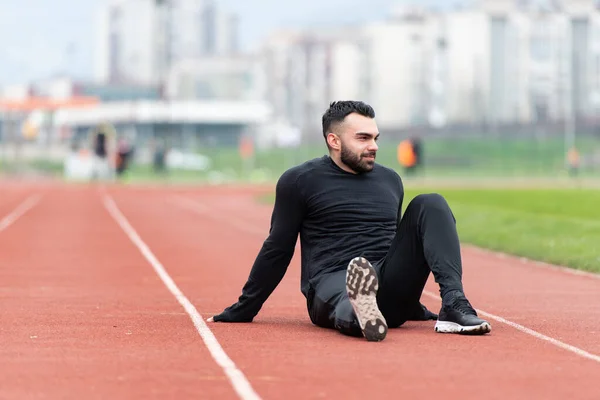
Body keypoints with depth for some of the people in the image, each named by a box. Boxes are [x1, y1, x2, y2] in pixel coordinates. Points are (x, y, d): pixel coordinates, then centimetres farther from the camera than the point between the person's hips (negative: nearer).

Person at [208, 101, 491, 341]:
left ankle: (454, 305, -30)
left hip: (390, 293, 5)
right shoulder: (299, 182, 5)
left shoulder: (390, 180, 20)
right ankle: (359, 313, -81)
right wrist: (242, 311, 10)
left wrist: (413, 305, 37)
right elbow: (277, 251, 9)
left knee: (430, 204, -10)